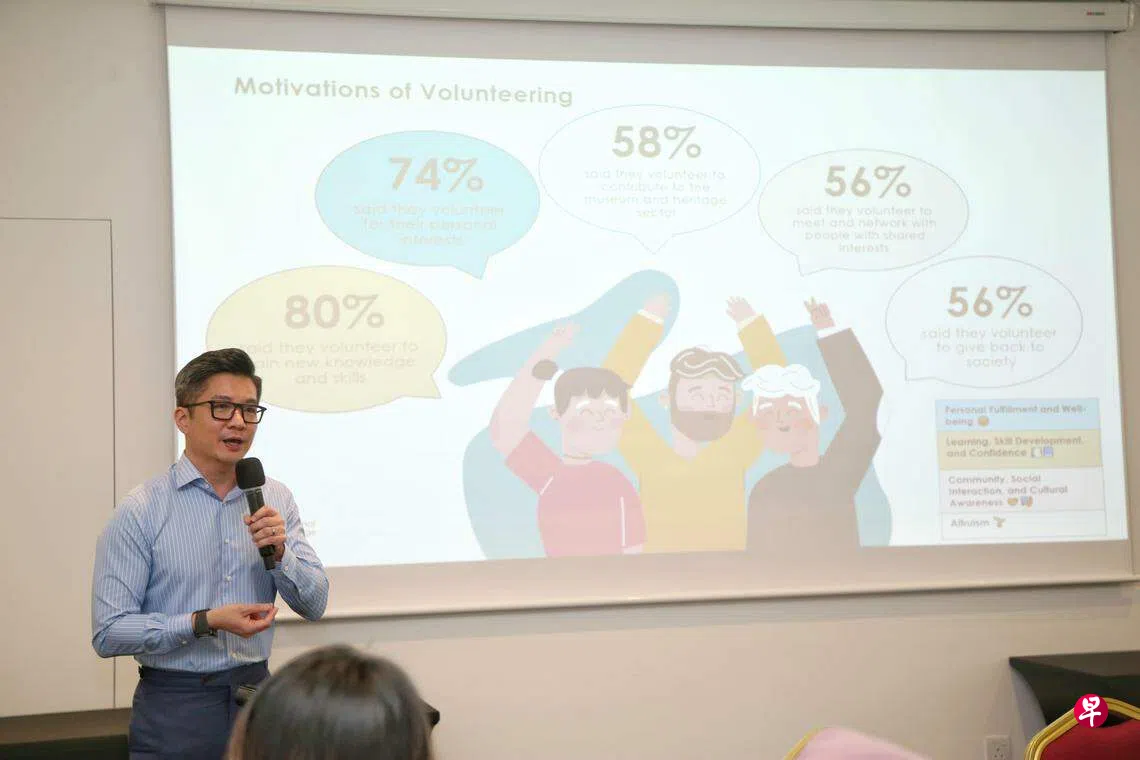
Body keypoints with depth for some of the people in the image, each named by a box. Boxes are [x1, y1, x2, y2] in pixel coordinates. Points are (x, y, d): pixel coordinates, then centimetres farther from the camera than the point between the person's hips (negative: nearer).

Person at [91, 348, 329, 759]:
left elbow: (314, 604, 3)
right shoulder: (139, 511, -10)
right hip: (174, 706, -4)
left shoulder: (275, 499, 3)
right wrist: (204, 623, -21)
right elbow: (108, 632, -13)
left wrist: (279, 553, -14)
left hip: (256, 693, 4)